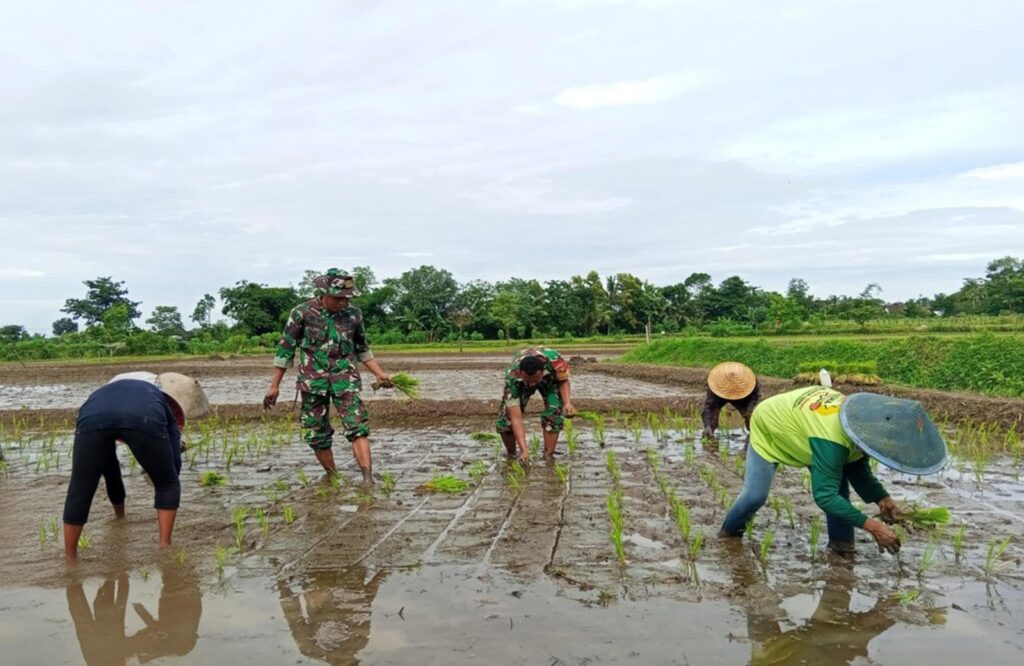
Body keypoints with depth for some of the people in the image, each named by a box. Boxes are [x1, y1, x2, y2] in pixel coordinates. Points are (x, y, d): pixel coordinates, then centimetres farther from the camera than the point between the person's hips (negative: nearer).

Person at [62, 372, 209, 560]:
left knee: (79, 490, 21)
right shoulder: (165, 405, 40)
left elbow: (108, 464, 53)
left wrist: (119, 512, 63)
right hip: (145, 416, -2)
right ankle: (165, 547, 22)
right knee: (168, 485, 22)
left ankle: (69, 559, 29)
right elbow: (174, 466, 33)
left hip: (94, 411, 2)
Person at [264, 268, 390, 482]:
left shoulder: (353, 314, 0)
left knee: (358, 427, -13)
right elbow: (285, 349, -1)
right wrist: (274, 385, 0)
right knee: (317, 434, 5)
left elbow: (362, 349, 14)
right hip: (313, 381, -1)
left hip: (346, 380, 1)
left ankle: (368, 479, -17)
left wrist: (379, 374, 5)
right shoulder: (302, 313, -7)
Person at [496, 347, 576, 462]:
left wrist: (567, 403, -37)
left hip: (550, 378, 1)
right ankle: (512, 456, 12)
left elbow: (563, 381, -19)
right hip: (519, 383, -1)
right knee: (505, 421, -14)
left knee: (554, 414, -22)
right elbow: (516, 418, -40)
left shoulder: (553, 359, -43)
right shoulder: (512, 378, -43)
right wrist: (524, 450, -47)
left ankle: (548, 457, -7)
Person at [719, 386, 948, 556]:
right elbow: (824, 495, -41)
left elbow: (858, 468, -5)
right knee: (755, 495, -10)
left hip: (797, 421, 7)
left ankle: (841, 542, 7)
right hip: (768, 429, -7)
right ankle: (729, 532, 15)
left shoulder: (863, 422, -19)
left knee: (838, 482, -4)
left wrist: (882, 497, -21)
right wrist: (871, 525, -42)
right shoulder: (831, 441, -44)